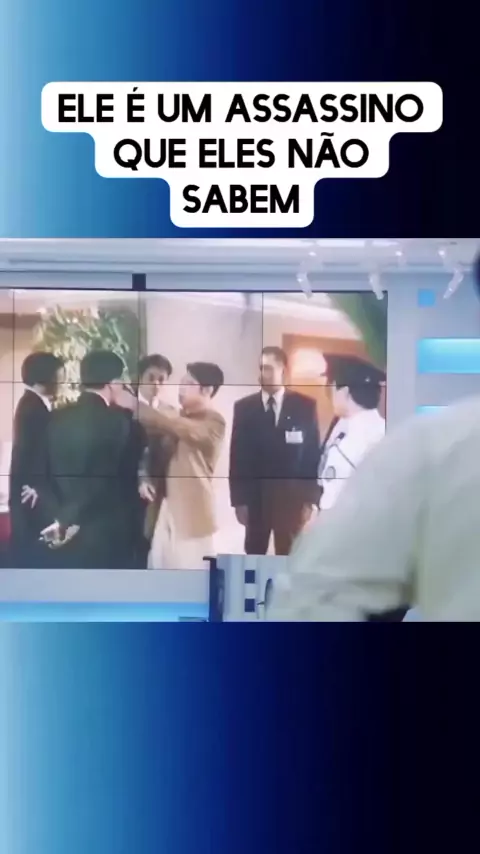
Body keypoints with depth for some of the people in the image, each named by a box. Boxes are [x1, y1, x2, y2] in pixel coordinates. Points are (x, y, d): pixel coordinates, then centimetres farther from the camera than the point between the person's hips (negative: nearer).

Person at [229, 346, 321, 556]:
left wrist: (311, 499, -4)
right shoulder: (243, 407, 2)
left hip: (292, 499, -1)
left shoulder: (305, 406, -1)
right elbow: (237, 457, 2)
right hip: (254, 499, 1)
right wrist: (238, 500, -3)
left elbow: (314, 454, 0)